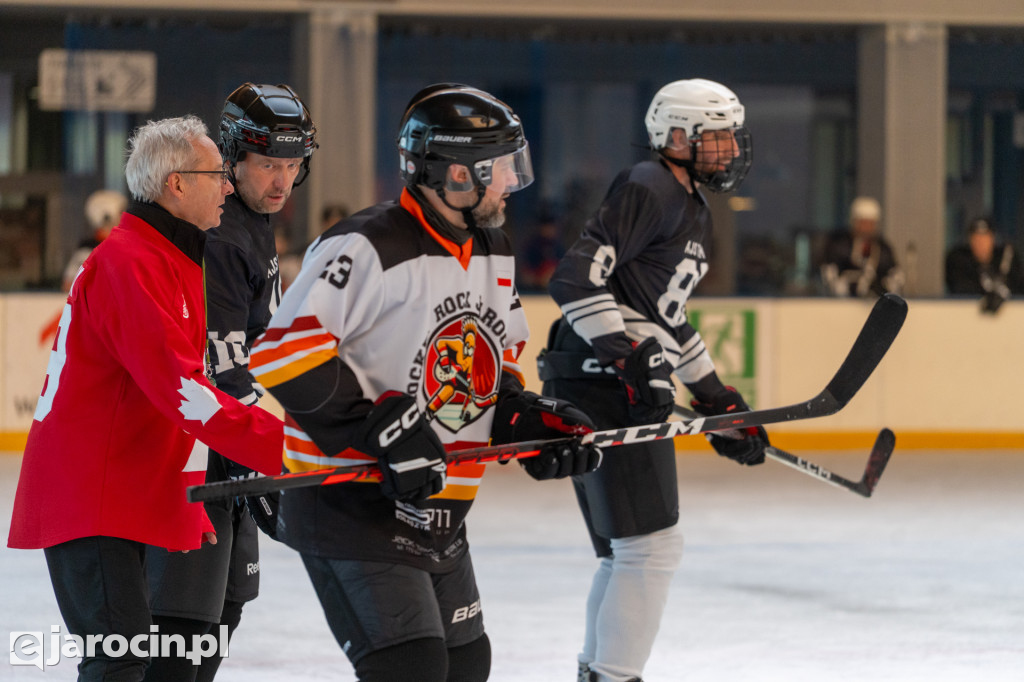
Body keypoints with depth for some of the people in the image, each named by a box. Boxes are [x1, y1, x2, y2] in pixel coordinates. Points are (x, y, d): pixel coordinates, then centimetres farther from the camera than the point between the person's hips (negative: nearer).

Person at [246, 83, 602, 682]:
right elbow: (285, 352, -25)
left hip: (439, 514, 10)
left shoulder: (495, 254, 11)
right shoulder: (370, 248, -18)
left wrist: (533, 420, 2)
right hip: (348, 504, -10)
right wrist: (382, 423, -27)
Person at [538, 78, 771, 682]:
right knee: (652, 546, -10)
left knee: (629, 553, 17)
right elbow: (575, 279, -20)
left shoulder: (696, 212, 21)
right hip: (601, 388, -11)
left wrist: (719, 402, 28)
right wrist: (629, 359, -27)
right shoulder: (649, 190, -11)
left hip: (630, 388, 11)